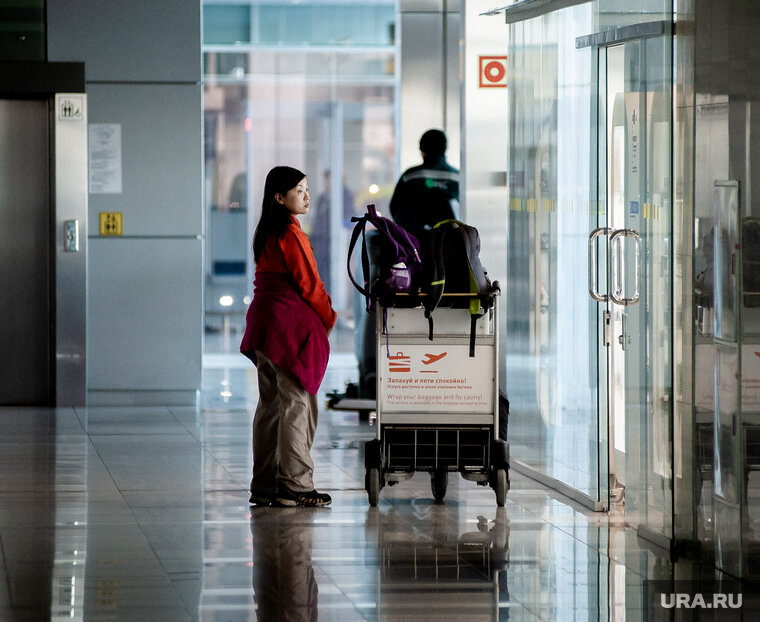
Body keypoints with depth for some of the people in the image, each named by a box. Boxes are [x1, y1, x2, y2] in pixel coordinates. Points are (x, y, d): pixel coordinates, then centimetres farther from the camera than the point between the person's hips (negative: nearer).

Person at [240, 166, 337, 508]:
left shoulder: (266, 233, 15)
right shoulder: (290, 233, -14)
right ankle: (295, 486, -5)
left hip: (264, 322, 9)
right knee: (296, 405, -6)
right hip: (291, 324, -9)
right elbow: (308, 283, -14)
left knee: (270, 405, 10)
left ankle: (264, 486, 12)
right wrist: (329, 317, 1)